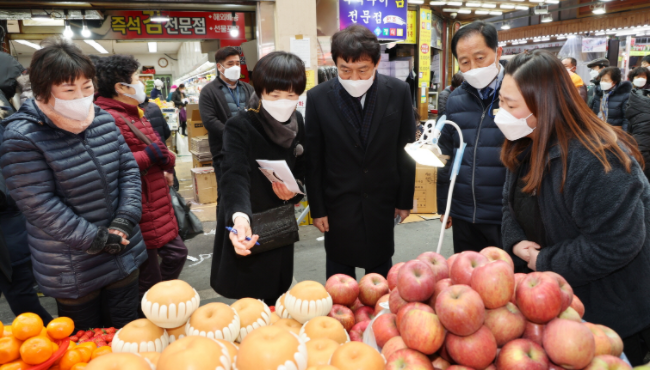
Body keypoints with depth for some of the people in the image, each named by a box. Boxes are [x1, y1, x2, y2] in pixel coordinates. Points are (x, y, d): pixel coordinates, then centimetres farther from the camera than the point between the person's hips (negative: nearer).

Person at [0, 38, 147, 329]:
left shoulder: (103, 119, 0)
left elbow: (129, 169, 3)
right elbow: (40, 205, -19)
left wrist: (126, 217, -10)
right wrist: (95, 240, -18)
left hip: (124, 254, 5)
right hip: (72, 272, -4)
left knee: (127, 329, 20)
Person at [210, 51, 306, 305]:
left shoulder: (299, 125, -1)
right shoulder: (240, 127, -19)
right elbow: (234, 175, -33)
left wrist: (296, 188, -13)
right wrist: (239, 216, -51)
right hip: (246, 226, -4)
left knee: (277, 296, 19)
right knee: (248, 299, 8)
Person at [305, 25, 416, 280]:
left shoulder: (399, 92, -8)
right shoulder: (318, 98, -11)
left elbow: (406, 151, 0)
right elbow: (313, 160, -5)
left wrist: (405, 200, 3)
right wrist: (317, 208, -3)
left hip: (383, 202, 1)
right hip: (338, 204, -1)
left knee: (381, 273, 19)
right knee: (339, 278, 15)